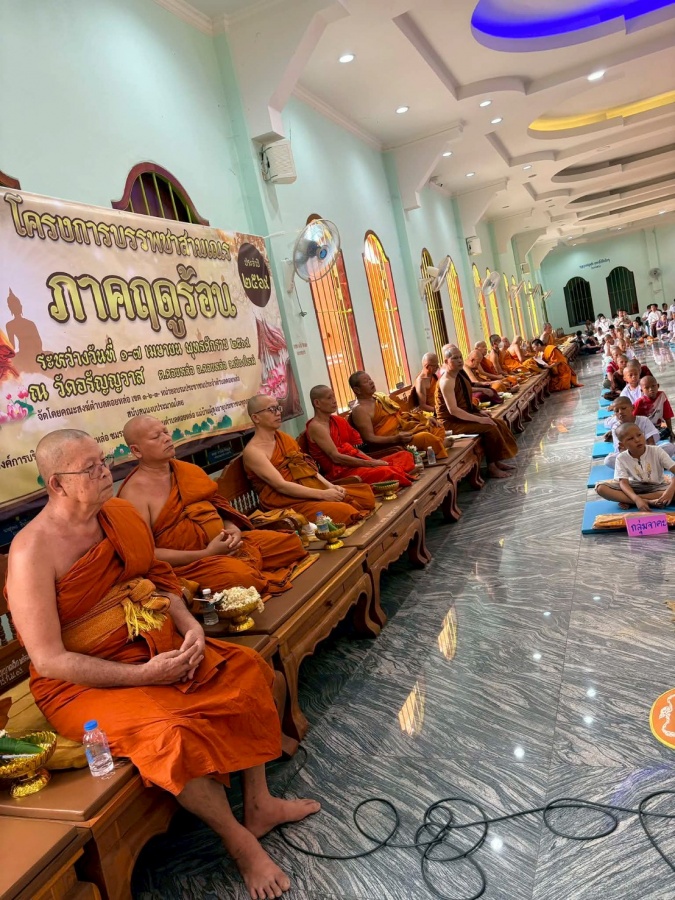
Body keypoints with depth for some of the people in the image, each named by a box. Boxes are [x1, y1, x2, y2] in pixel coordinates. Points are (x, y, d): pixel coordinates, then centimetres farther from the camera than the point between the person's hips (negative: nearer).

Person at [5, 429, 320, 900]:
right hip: (83, 682, -7)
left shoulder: (120, 512, -2)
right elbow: (49, 661, -21)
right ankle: (239, 840, -3)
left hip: (155, 646, 7)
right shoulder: (32, 551, -22)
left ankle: (259, 805, 12)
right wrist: (143, 675, -25)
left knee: (246, 669, -3)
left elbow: (159, 578, 9)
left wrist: (190, 624, -10)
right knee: (171, 732, -31)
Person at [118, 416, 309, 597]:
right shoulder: (134, 492, -11)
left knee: (291, 543, 3)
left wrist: (232, 528, -5)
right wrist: (205, 554, -21)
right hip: (189, 562, -7)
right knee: (240, 576, -35)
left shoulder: (188, 470, 11)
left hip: (224, 543, 8)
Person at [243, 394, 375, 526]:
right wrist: (322, 494, -22)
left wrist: (330, 486, -5)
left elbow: (308, 468, 14)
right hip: (288, 504, -8)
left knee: (366, 494, -2)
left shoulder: (284, 437, 16)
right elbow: (280, 485, -19)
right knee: (344, 512, -28)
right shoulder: (252, 451, -10)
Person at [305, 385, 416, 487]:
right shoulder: (315, 427, -8)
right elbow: (336, 457, -16)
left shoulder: (338, 420, 18)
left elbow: (353, 449, 16)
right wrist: (370, 463, -15)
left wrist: (373, 461, -2)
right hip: (340, 472, -9)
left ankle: (395, 471, -26)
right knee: (385, 472, -34)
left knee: (405, 455, -1)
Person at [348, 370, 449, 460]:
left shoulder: (379, 396, 16)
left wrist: (425, 418, 11)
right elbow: (369, 439, -17)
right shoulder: (360, 410, -10)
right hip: (391, 442, -10)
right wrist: (395, 439, -28)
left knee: (437, 430, -3)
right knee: (425, 437, -30)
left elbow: (400, 413, 23)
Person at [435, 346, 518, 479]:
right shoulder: (447, 381, -22)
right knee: (489, 428, -21)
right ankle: (492, 467, -10)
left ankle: (497, 461, 6)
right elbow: (453, 410, -29)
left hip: (463, 416, 9)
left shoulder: (459, 375, 8)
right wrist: (479, 419, -27)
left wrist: (479, 412, 3)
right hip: (451, 422, -9)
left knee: (499, 424, -1)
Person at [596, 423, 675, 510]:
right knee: (600, 488, -24)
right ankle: (649, 502, -28)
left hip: (656, 487, 0)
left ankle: (629, 501, -26)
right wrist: (637, 499, -39)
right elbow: (623, 483, -20)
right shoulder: (621, 458, -12)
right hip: (634, 488, 0)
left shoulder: (657, 451, -14)